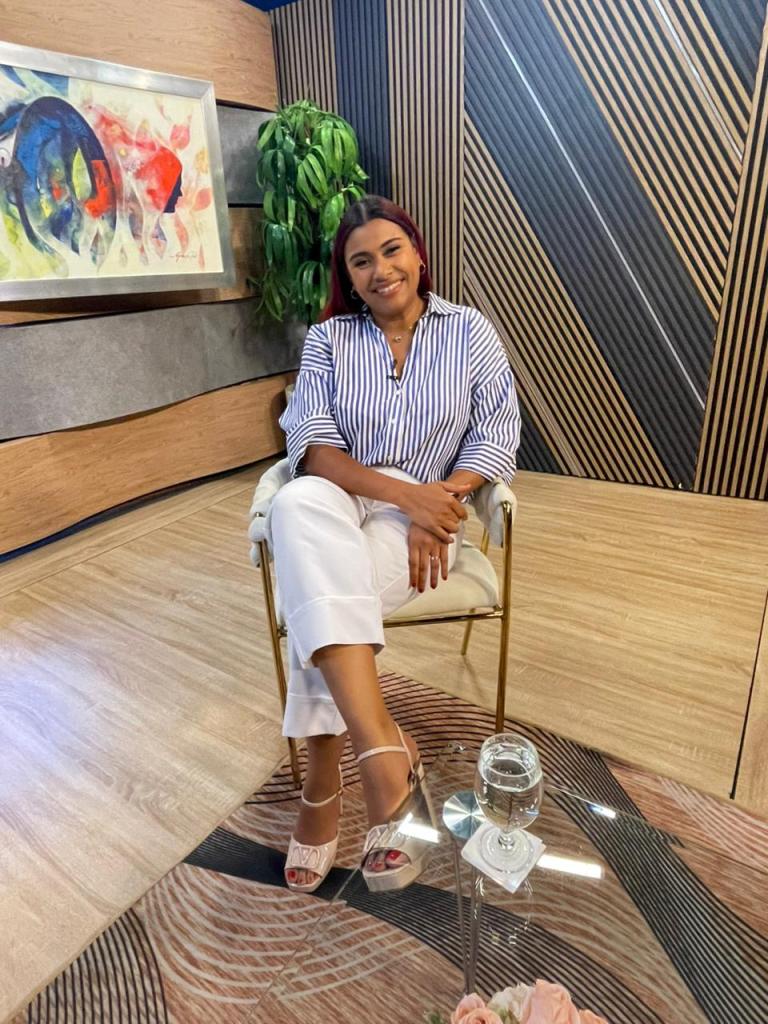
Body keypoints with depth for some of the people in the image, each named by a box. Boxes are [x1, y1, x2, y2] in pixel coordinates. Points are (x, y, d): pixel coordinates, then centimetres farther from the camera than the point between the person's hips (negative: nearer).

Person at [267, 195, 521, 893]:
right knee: (296, 503, -36)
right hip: (338, 502, 2)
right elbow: (311, 446, -5)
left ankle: (324, 785, -15)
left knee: (314, 591, -31)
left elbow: (497, 436, 0)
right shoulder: (329, 339, 8)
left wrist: (434, 504, -16)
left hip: (428, 511, -1)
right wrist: (405, 492, -19)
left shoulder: (470, 332, 7)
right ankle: (383, 746, -39)